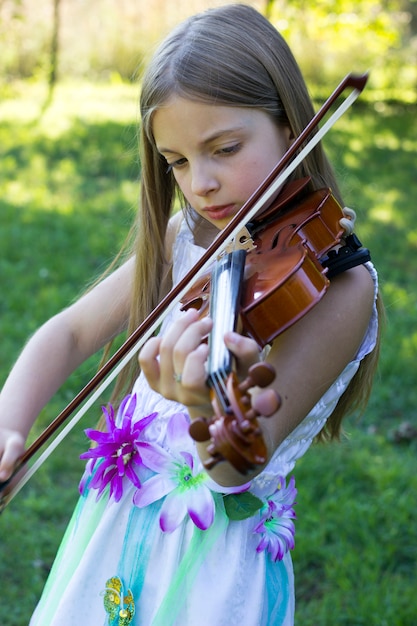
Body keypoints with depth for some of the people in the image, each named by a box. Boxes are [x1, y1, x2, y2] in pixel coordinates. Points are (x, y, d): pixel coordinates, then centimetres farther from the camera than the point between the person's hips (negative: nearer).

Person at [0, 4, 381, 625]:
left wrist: (214, 408, -48)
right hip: (111, 527, 6)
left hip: (212, 563, -5)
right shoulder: (182, 241, 1)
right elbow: (71, 331, 3)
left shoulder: (339, 285, -19)